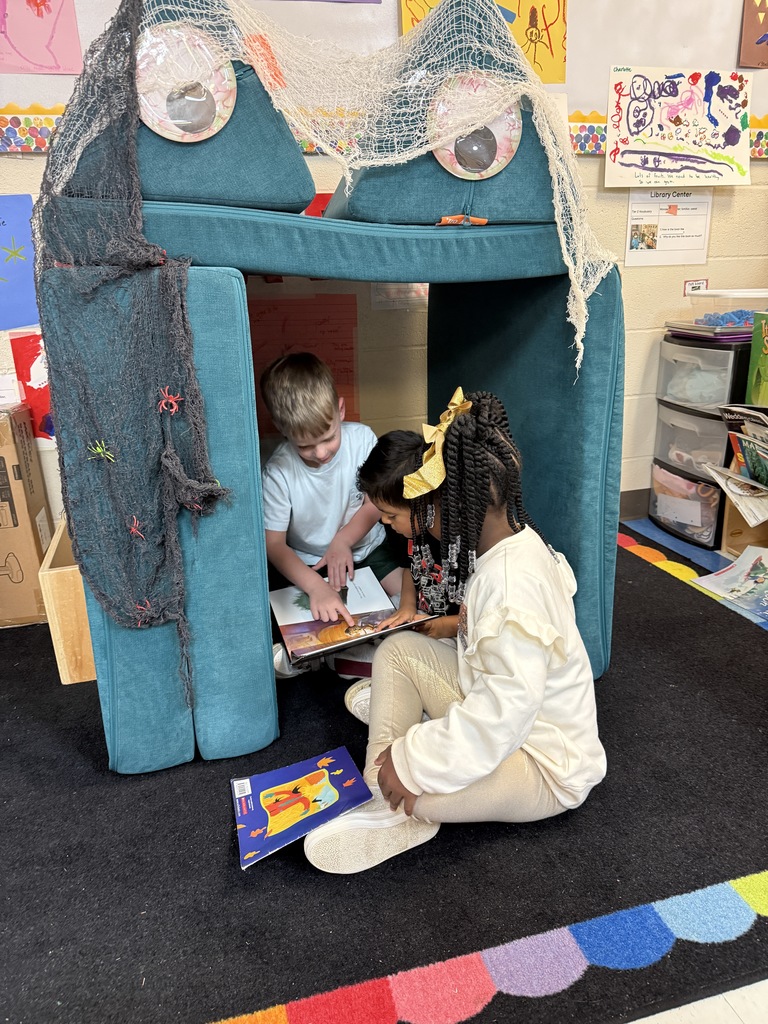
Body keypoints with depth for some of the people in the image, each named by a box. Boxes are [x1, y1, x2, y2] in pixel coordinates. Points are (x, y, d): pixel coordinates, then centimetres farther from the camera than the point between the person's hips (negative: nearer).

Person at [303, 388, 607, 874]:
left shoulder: (514, 586, -33)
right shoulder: (507, 545, -2)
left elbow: (502, 715, -34)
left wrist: (411, 759, -27)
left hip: (547, 767, -10)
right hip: (501, 712, 10)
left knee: (399, 788, -28)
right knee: (398, 650, -1)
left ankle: (398, 809, 8)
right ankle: (389, 791, -4)